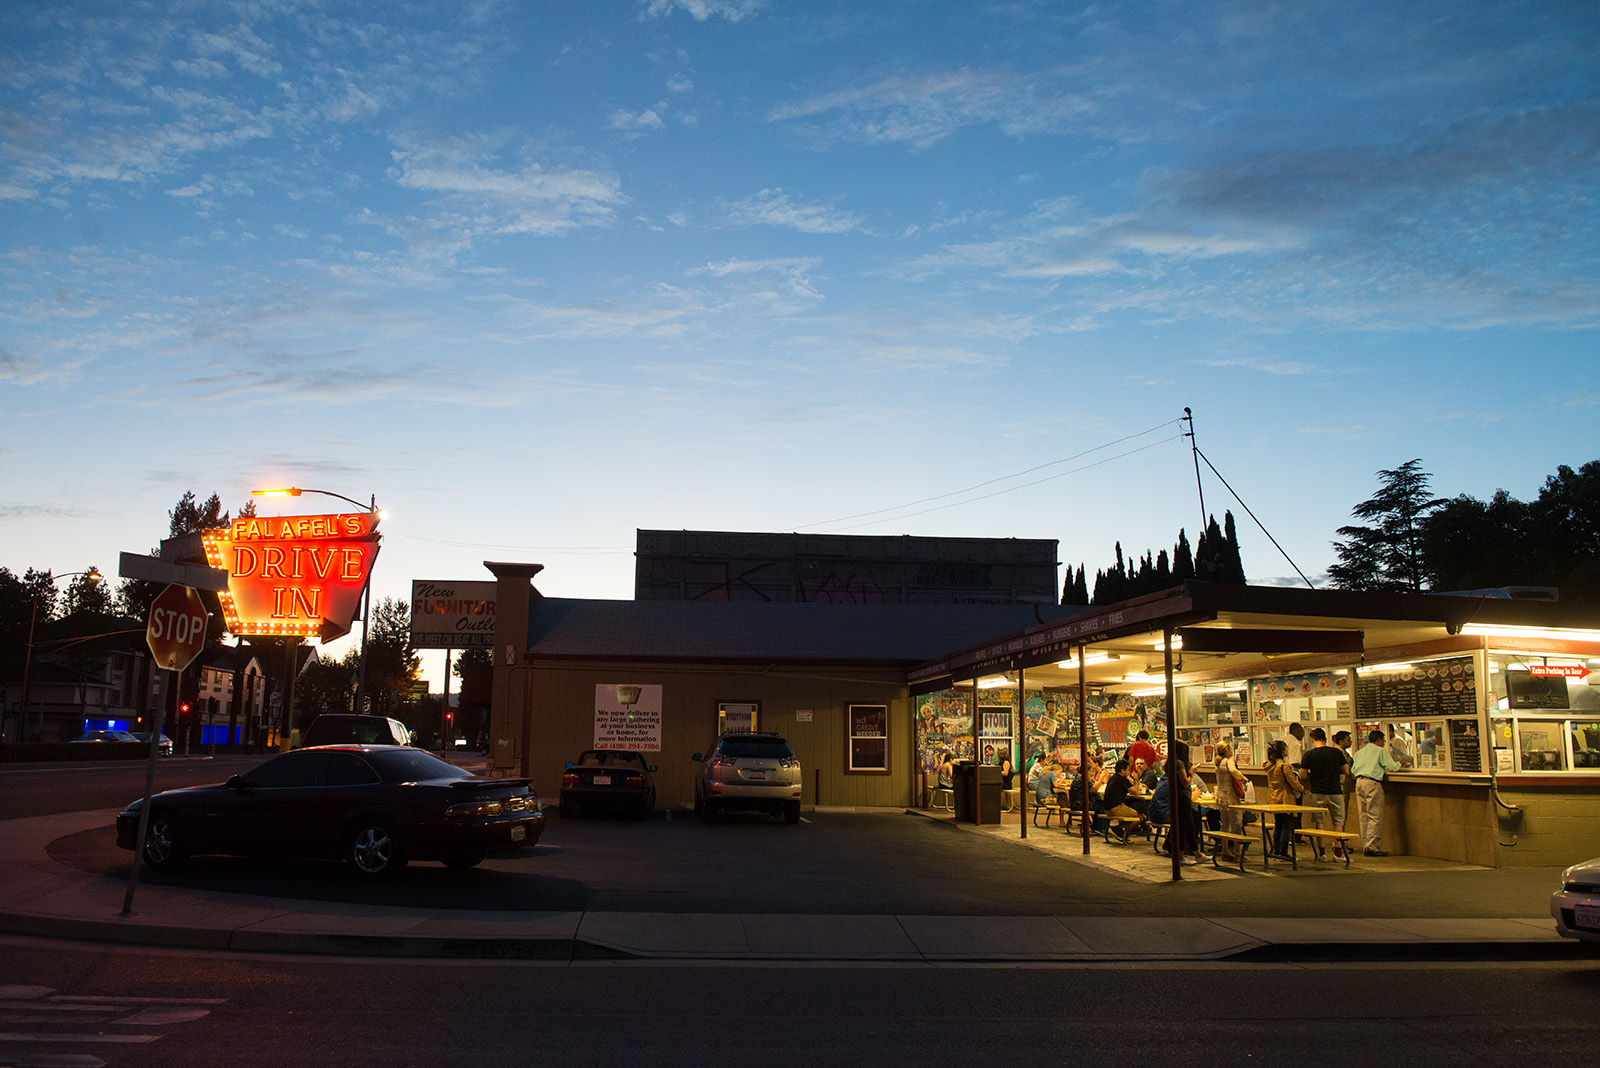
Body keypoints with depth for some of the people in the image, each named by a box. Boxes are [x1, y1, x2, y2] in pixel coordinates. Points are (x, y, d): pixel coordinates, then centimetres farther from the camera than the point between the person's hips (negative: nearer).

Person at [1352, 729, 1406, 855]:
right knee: (1376, 816, -5)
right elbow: (1392, 767, -2)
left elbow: (1353, 769, 19)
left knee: (1364, 816, 10)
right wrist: (1398, 763, 20)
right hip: (1372, 783, -7)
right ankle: (1372, 846, -11)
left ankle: (1365, 845, 10)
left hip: (1359, 781, 7)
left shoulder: (1360, 752, 20)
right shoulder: (1381, 750, 1)